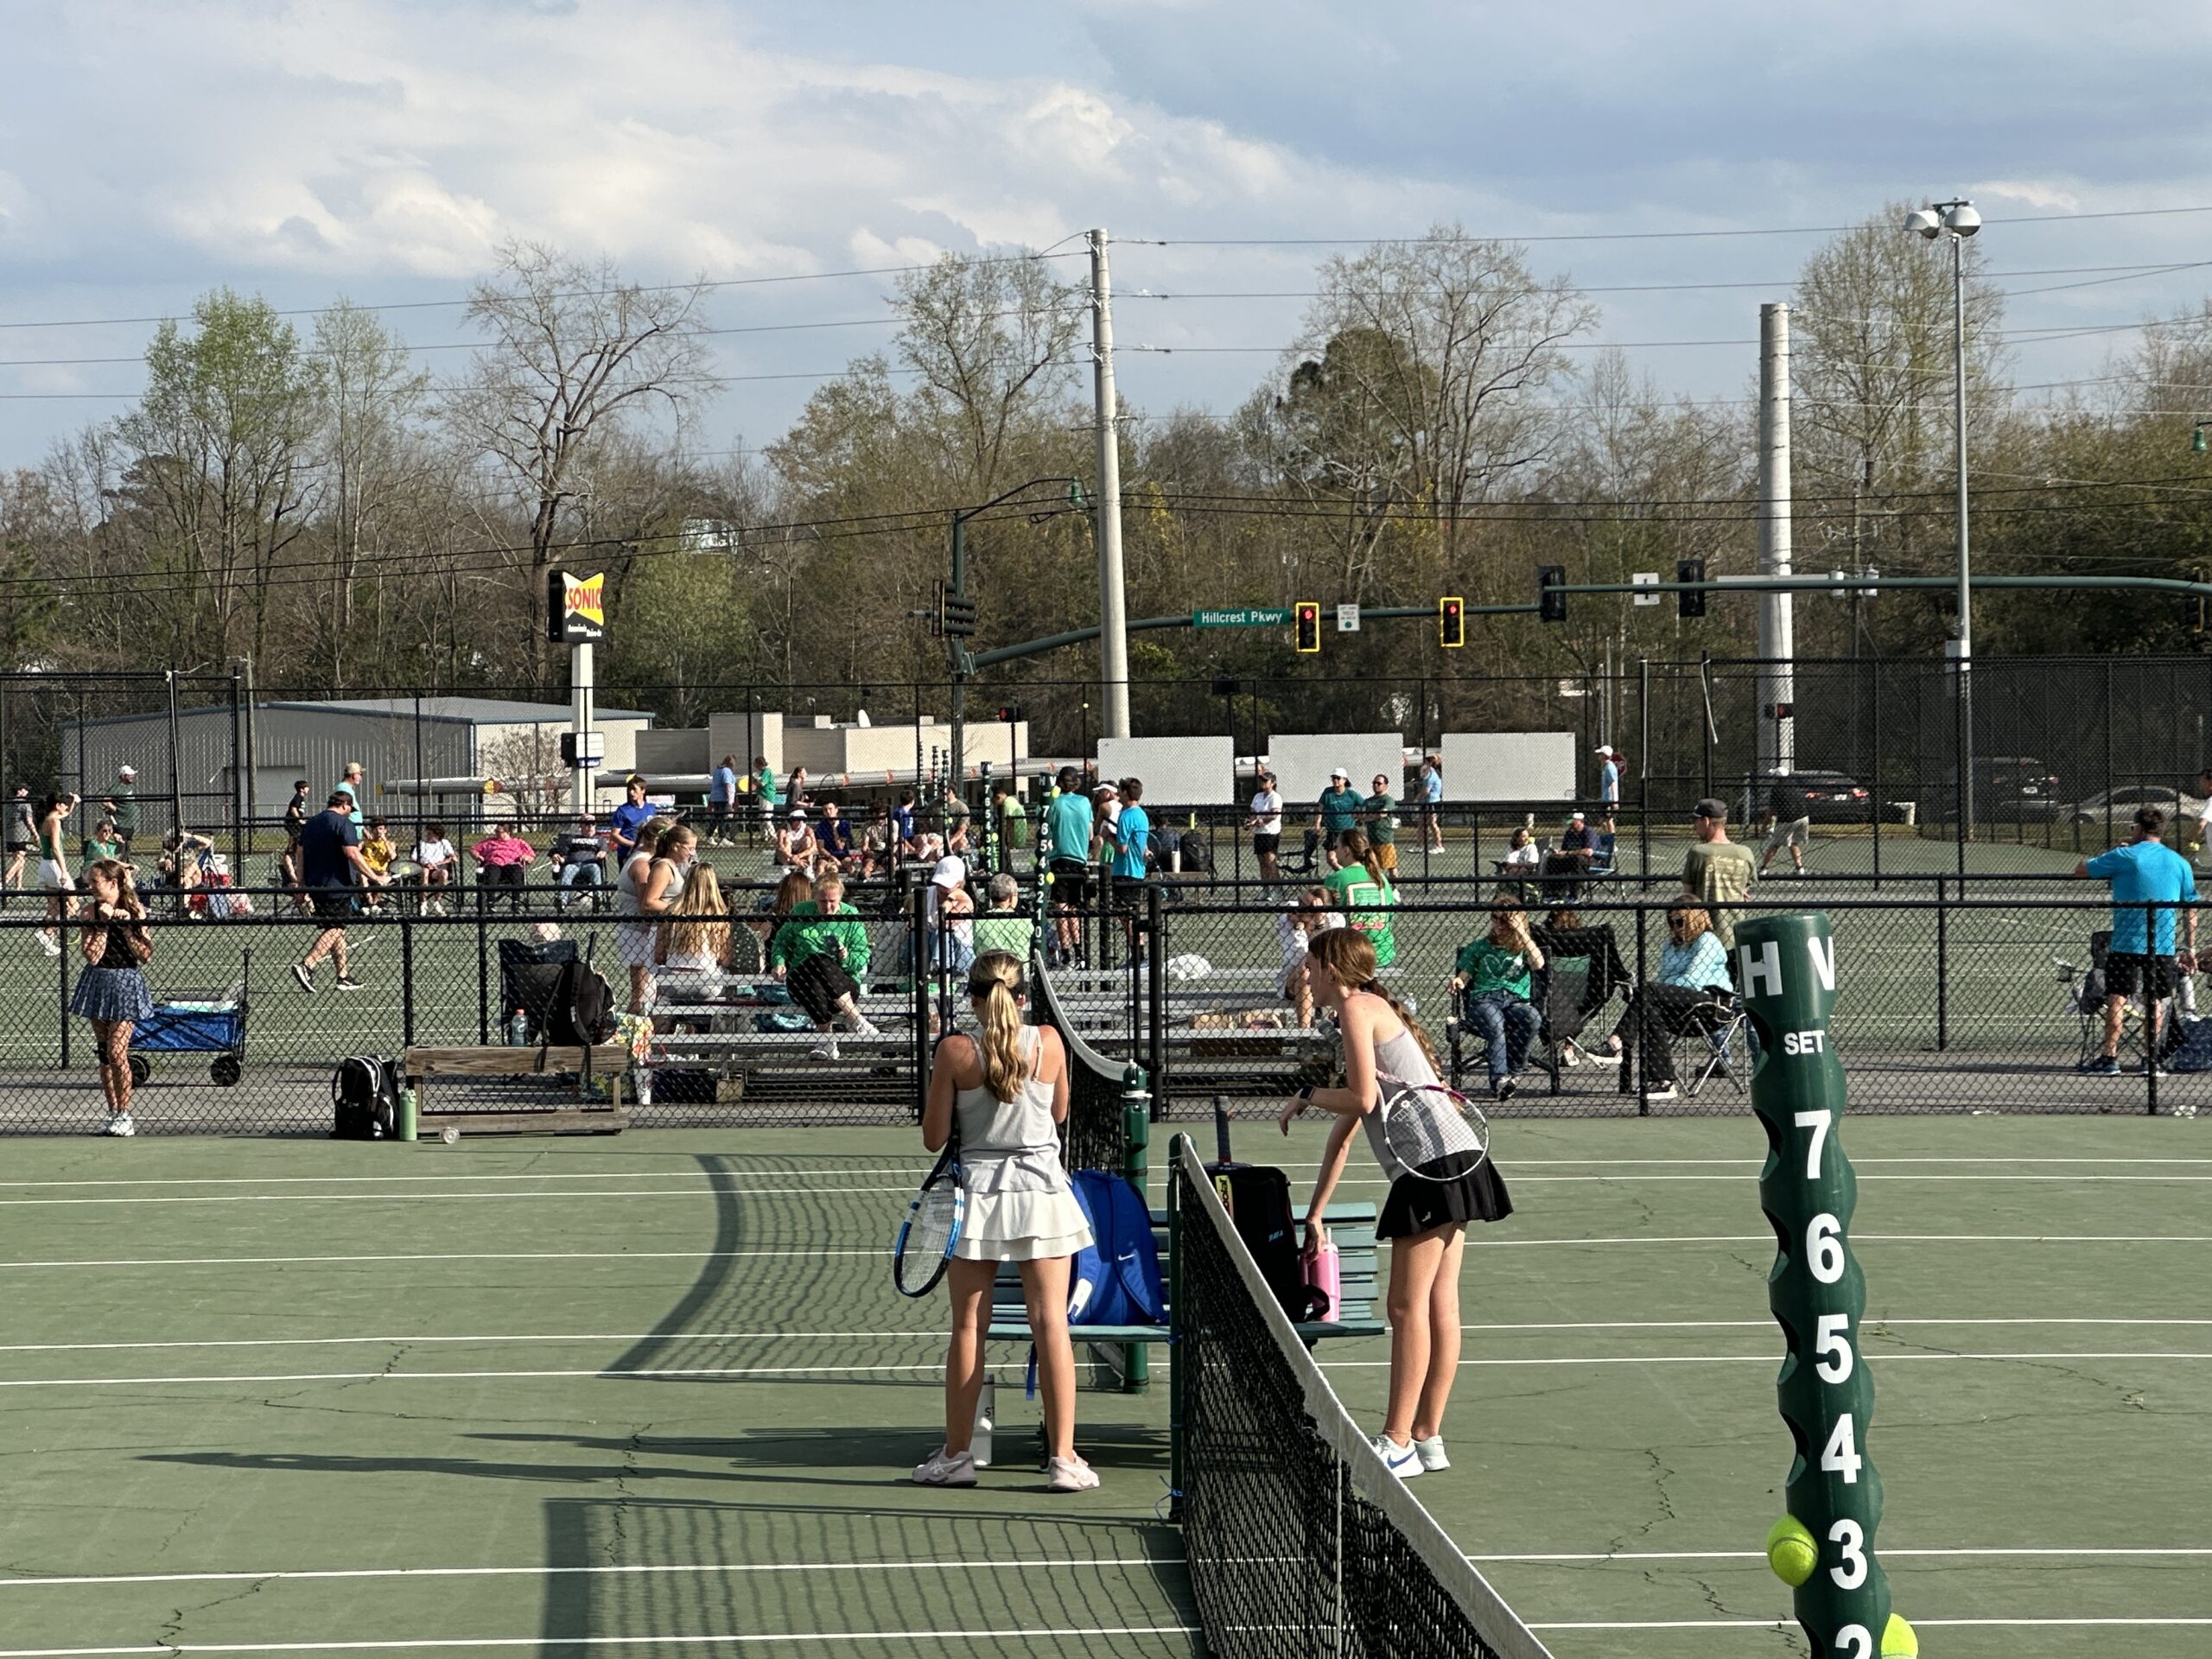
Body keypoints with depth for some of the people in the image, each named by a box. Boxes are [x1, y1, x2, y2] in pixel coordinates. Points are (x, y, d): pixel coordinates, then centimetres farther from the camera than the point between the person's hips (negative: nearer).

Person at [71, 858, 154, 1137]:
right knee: (104, 1053, 6)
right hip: (98, 983, 3)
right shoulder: (91, 911, -2)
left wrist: (126, 924, -16)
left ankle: (124, 1115, -1)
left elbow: (146, 955, -9)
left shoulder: (135, 911, -6)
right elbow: (92, 955, -11)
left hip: (126, 984, -3)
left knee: (117, 1051, -12)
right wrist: (103, 922, -15)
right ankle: (114, 1114, 14)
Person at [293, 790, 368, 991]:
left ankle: (344, 975, 16)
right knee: (335, 929, -6)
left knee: (336, 929, 15)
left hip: (316, 887, 8)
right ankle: (306, 966, -21)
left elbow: (301, 854, 16)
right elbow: (352, 854, -20)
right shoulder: (344, 824, -10)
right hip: (337, 887, -8)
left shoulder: (310, 824, 14)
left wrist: (302, 885, 21)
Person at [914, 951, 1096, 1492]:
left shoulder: (955, 1051, -7)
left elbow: (933, 1137, -1)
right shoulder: (1048, 1041, -2)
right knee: (1051, 1325, 1)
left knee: (968, 1327, 7)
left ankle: (956, 1455, 11)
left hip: (979, 1192, -1)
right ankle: (1063, 1458, -1)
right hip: (1043, 1189, 1)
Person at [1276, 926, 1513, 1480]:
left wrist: (1305, 1096, 5)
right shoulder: (1376, 1012, 25)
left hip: (1431, 1170, -9)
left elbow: (1361, 1100, -14)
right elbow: (1346, 1129, 29)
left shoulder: (1358, 1007, -3)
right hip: (1448, 1166, 9)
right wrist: (1315, 1214, 31)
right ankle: (1428, 1438, 11)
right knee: (1438, 1306, 9)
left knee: (1409, 1307, -8)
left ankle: (1397, 1445, -7)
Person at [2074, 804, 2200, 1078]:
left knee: (2116, 999, 0)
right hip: (2164, 946, 3)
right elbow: (2190, 910, 8)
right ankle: (2151, 1058, 12)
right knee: (2154, 1001, 11)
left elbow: (2080, 871, 3)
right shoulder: (2180, 863, 6)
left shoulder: (2124, 857, -6)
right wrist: (2190, 948, 13)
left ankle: (2109, 1057, -4)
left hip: (2127, 941, -3)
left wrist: (2107, 854, 18)